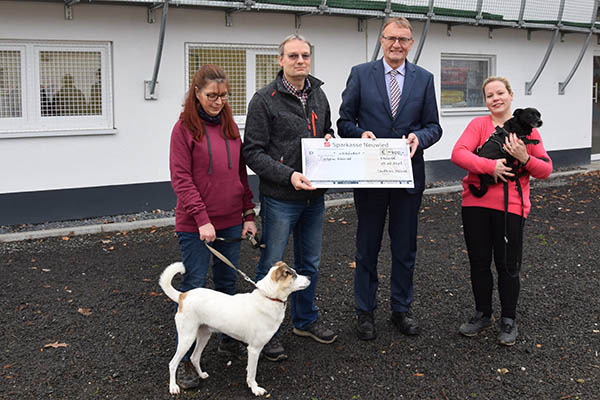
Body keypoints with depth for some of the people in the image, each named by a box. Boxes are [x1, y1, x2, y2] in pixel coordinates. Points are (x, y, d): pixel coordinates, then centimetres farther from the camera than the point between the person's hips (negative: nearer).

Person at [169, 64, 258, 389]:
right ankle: (184, 359, 10)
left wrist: (248, 215, 7)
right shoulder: (185, 128, -7)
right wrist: (202, 219, -17)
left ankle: (228, 339, 32)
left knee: (227, 283, 15)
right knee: (193, 288, 0)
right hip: (195, 225, -5)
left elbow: (241, 173, 12)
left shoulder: (230, 127, 9)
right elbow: (181, 178, -11)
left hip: (231, 222, 5)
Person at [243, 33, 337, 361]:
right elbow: (253, 152, -13)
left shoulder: (318, 95, 9)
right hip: (280, 198, -6)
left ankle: (305, 319, 35)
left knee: (309, 263, 18)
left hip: (314, 196, 6)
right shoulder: (265, 99, -10)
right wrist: (288, 175, -23)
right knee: (271, 267, 3)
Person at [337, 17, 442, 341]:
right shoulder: (360, 74, 0)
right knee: (367, 247, 9)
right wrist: (361, 133, -19)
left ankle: (401, 309, 27)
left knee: (405, 248, 11)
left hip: (409, 175, 2)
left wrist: (419, 137, -15)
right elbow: (345, 121, 1)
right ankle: (365, 312, 22)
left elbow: (434, 126, 6)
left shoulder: (424, 79, 6)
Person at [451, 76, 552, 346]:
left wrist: (524, 158, -16)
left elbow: (546, 170, 3)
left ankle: (509, 321, 22)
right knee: (479, 262, 11)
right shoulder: (479, 124, 4)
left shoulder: (526, 129, 5)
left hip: (510, 207, -1)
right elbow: (458, 154, -10)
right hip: (476, 203, 1)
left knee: (507, 266, 4)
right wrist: (490, 165, -22)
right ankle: (482, 314, 29)